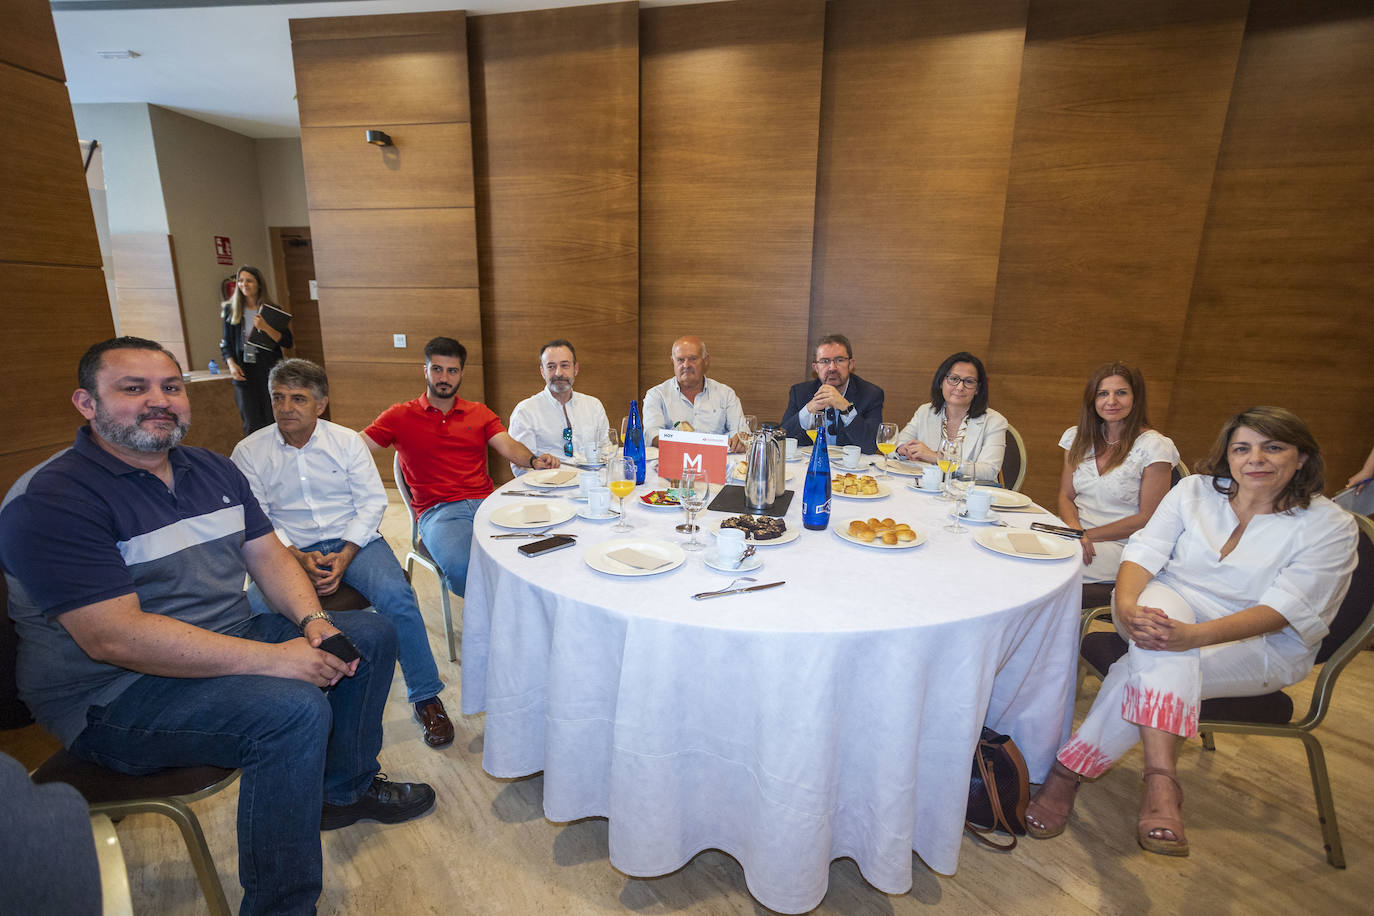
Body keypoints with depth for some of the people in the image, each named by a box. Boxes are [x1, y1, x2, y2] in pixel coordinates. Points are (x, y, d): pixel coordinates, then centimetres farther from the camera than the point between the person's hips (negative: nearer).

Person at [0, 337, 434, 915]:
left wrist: (313, 621, -12)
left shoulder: (213, 470, 7)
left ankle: (345, 789, 23)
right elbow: (114, 636, -27)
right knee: (294, 710, -31)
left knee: (371, 635, 4)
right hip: (115, 696, -8)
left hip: (229, 641, 8)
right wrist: (272, 659, -30)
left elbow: (266, 553, 7)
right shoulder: (50, 500, -18)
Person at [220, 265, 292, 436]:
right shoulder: (231, 310, 9)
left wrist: (266, 328, -17)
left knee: (273, 421, -1)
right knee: (252, 425, -1)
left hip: (269, 370, -1)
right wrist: (231, 364, -4)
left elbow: (287, 342, -3)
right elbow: (226, 344, 13)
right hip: (244, 373, 1)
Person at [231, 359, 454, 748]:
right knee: (257, 609, -30)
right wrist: (298, 558, -15)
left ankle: (426, 698, -12)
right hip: (290, 551, 1)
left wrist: (344, 556, -13)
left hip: (353, 541, -1)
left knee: (396, 595, -28)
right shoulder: (249, 452, 4)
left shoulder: (347, 441, 4)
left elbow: (372, 501, 0)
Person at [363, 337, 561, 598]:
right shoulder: (400, 415, 13)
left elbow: (508, 446, 5)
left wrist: (533, 460, -16)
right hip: (438, 511, -2)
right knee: (461, 568, -34)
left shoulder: (479, 413, 19)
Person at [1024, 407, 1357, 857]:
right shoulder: (1195, 489, 4)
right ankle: (1161, 779, -42)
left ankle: (1068, 772, -30)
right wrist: (1127, 605, -30)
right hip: (1171, 608, 2)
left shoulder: (1329, 524, -5)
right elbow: (1145, 550, -7)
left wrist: (1196, 635, -36)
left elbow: (1283, 608, -18)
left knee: (1150, 667, -32)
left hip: (1258, 646, -1)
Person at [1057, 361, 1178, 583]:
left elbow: (1148, 518, -8)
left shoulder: (1155, 446, -6)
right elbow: (1066, 496, 9)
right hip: (1076, 534, 5)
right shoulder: (1077, 437, 9)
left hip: (1121, 545, -5)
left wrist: (1089, 534, -14)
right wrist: (1074, 528, -12)